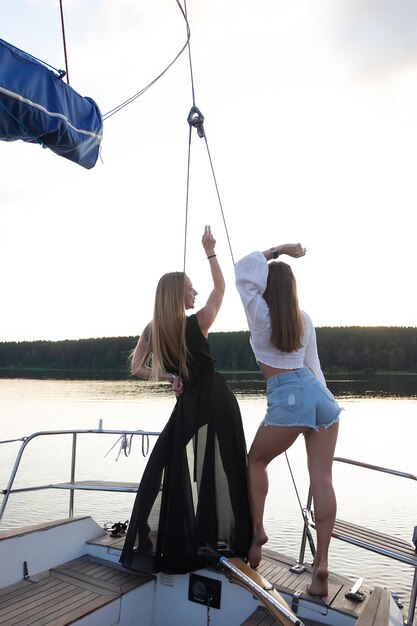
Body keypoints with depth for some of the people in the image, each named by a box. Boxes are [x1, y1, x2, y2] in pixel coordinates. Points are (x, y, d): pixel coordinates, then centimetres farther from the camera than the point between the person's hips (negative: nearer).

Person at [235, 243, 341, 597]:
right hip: (320, 393, 6)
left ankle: (257, 531, 19)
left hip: (287, 398, -6)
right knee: (322, 479, 5)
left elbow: (244, 269, 6)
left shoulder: (260, 315, -1)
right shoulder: (304, 319, 13)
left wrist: (278, 249, 8)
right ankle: (321, 564, 9)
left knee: (256, 462, 18)